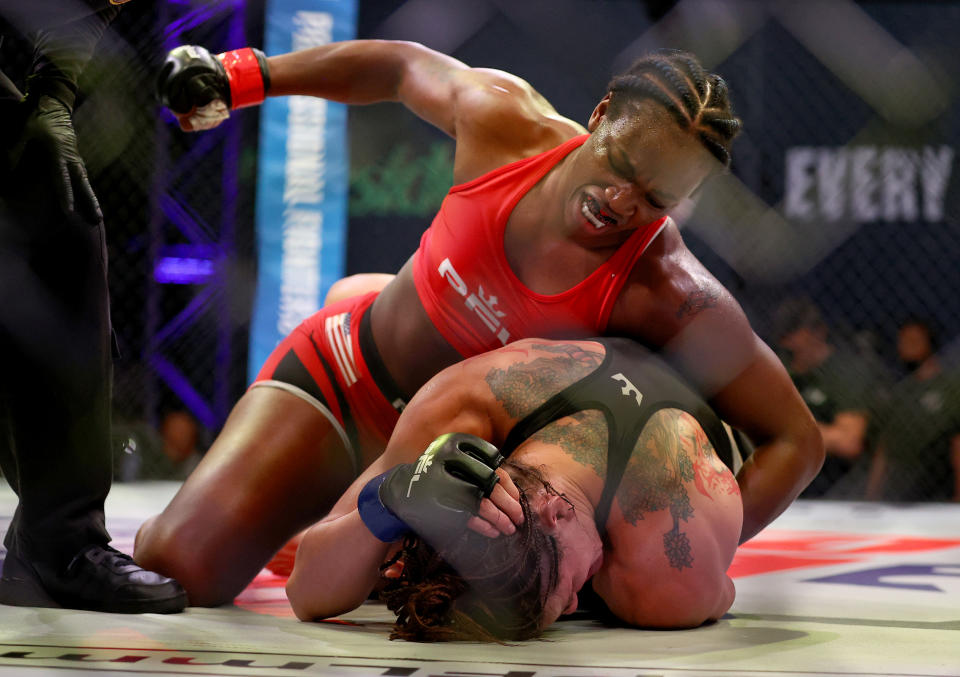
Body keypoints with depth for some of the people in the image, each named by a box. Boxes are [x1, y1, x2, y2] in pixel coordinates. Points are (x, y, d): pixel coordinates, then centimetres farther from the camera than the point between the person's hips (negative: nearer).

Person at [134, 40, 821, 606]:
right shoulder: (500, 116, -18)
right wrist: (246, 74, 12)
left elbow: (797, 440, -21)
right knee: (184, 561, -15)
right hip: (337, 372, 0)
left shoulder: (672, 295, -26)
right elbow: (402, 65, 3)